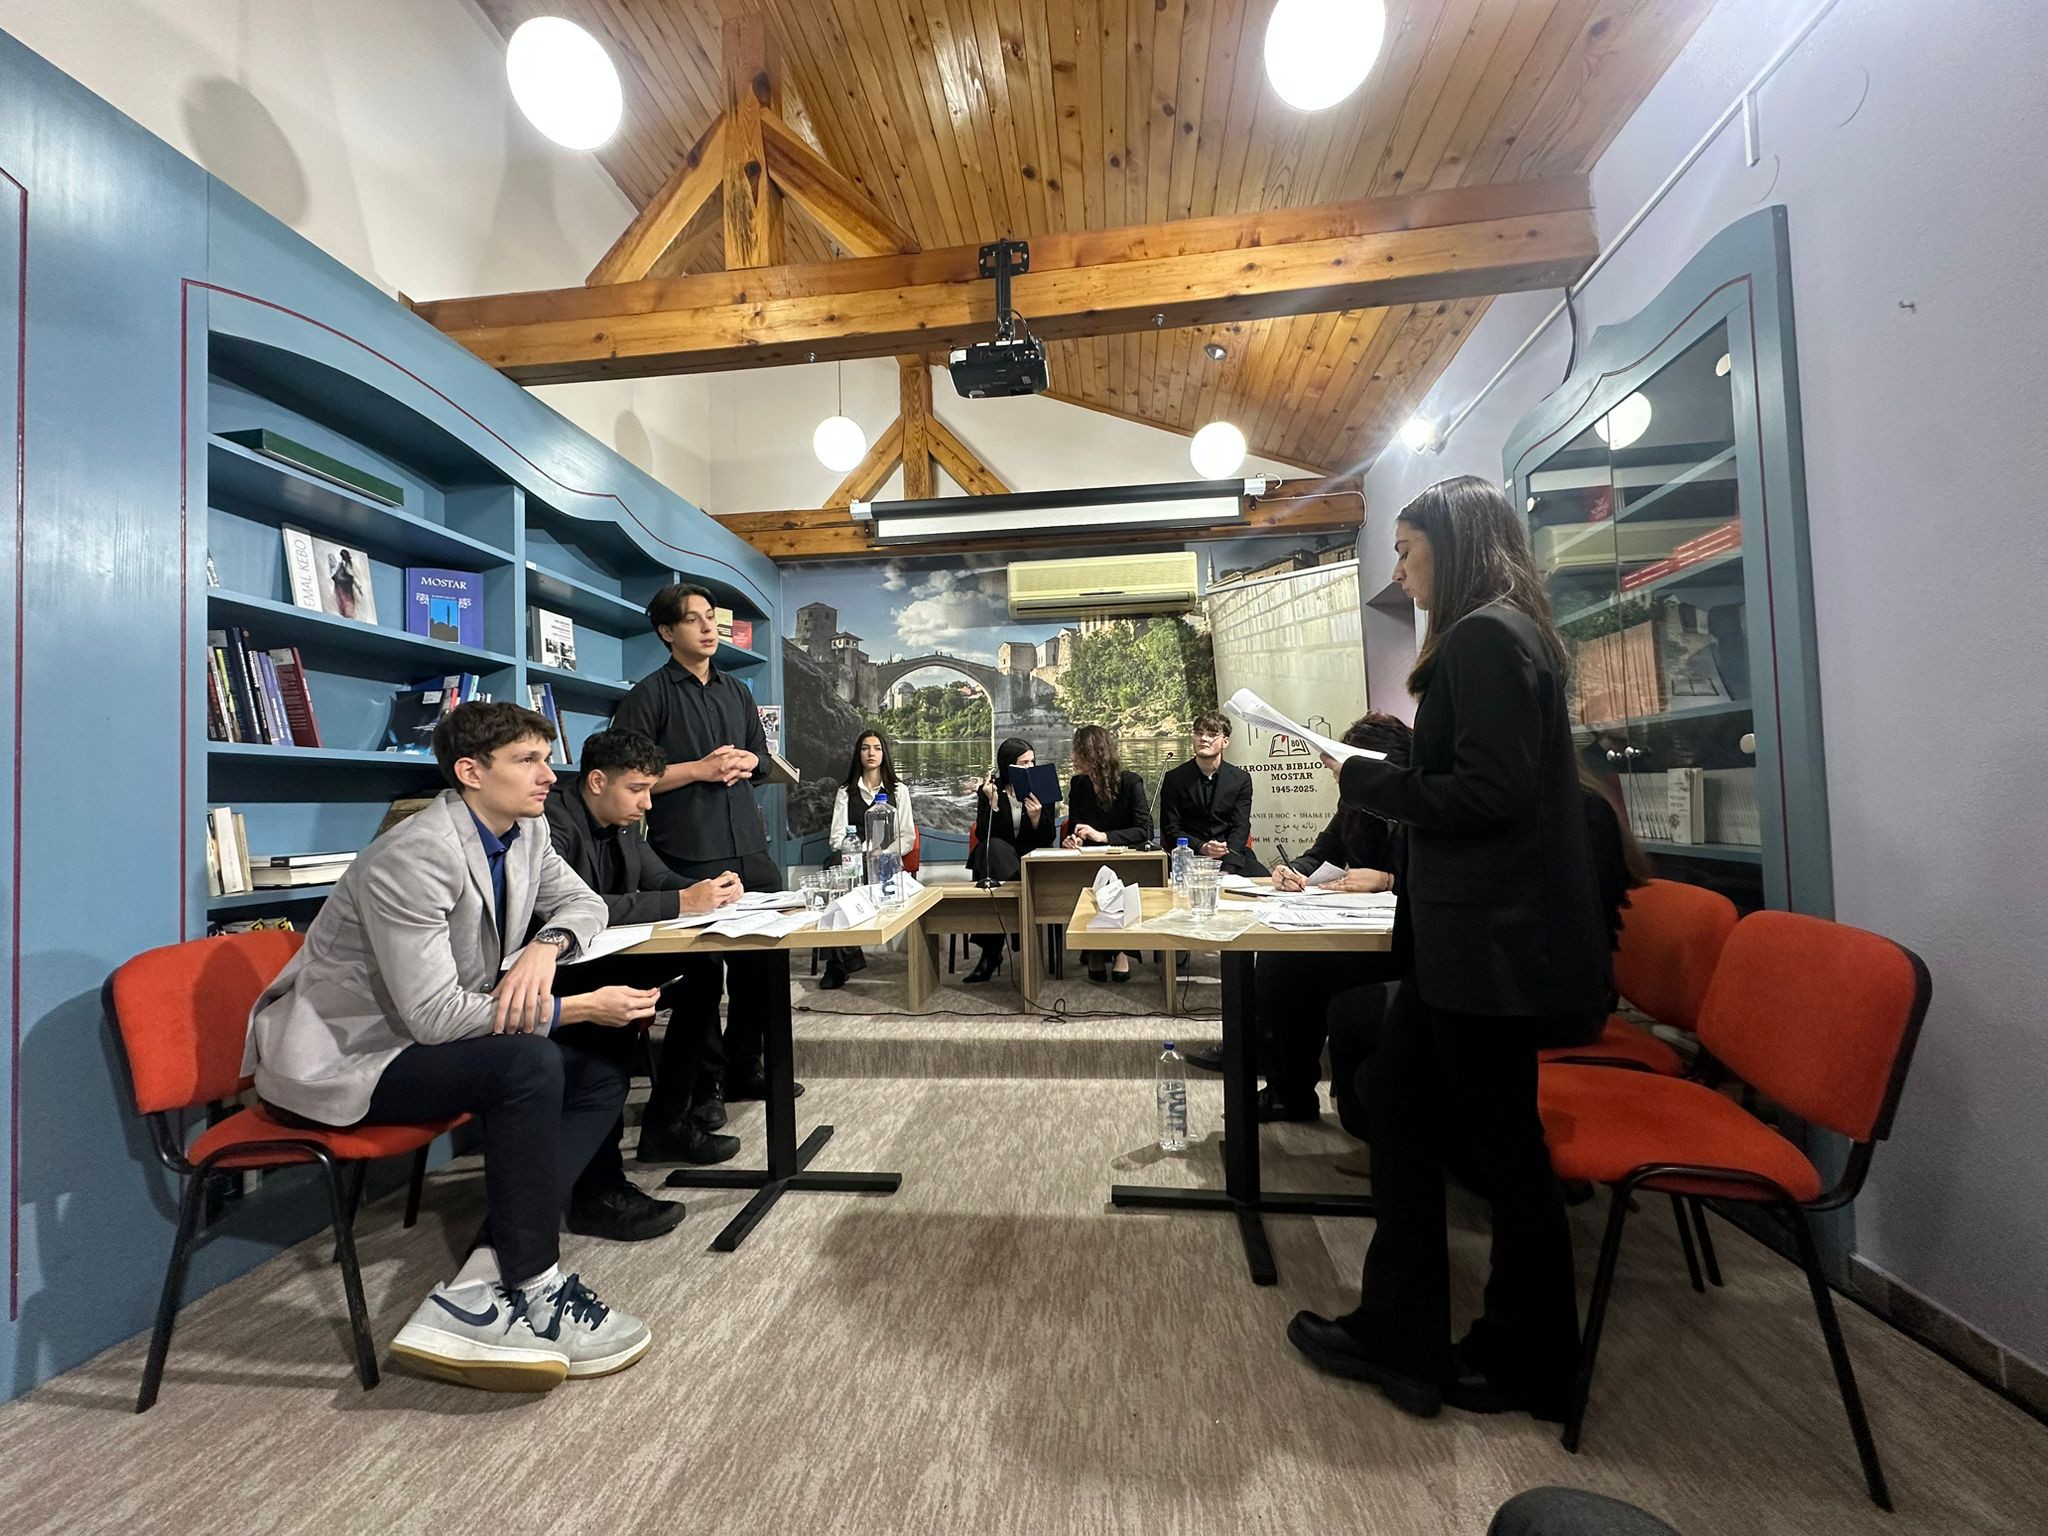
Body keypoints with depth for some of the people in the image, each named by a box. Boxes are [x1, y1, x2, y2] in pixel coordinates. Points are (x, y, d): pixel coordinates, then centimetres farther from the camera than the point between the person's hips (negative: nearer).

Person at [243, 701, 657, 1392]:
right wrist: (580, 1007, -26)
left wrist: (548, 946, -15)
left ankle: (483, 1280, -11)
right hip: (331, 1059, -8)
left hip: (415, 1036, 9)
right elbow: (434, 1016, -28)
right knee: (529, 1064, -30)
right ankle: (530, 1286, -13)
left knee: (601, 1077, -5)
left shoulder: (525, 833, -2)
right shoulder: (415, 856, -26)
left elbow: (584, 903, 9)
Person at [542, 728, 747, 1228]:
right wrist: (681, 902, -32)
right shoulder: (553, 822, -20)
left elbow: (661, 879, 12)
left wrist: (709, 889, -11)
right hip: (552, 975, -9)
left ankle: (666, 1123, 9)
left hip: (603, 961, 9)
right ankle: (597, 1188, -22)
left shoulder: (622, 822, 8)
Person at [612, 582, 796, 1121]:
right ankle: (700, 1084, 20)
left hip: (749, 848, 6)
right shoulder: (651, 694, -1)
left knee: (766, 959, 10)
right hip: (689, 855, -6)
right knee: (701, 970, 2)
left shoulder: (737, 692, 19)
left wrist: (743, 762, 0)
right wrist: (702, 768, -13)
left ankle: (743, 1069, 28)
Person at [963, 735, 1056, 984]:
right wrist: (993, 803, -21)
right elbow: (982, 836, -8)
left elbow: (1048, 838, -3)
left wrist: (1037, 817, -23)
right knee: (993, 848, -35)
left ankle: (991, 953, -22)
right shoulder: (988, 790, 0)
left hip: (1031, 859, -1)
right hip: (995, 858, 1)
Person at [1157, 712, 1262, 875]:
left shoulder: (1241, 779, 6)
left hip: (1230, 854, 2)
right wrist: (1201, 847, -19)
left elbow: (1240, 827, -2)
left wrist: (1227, 869, -17)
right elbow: (1170, 829, 0)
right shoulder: (1174, 779, 3)